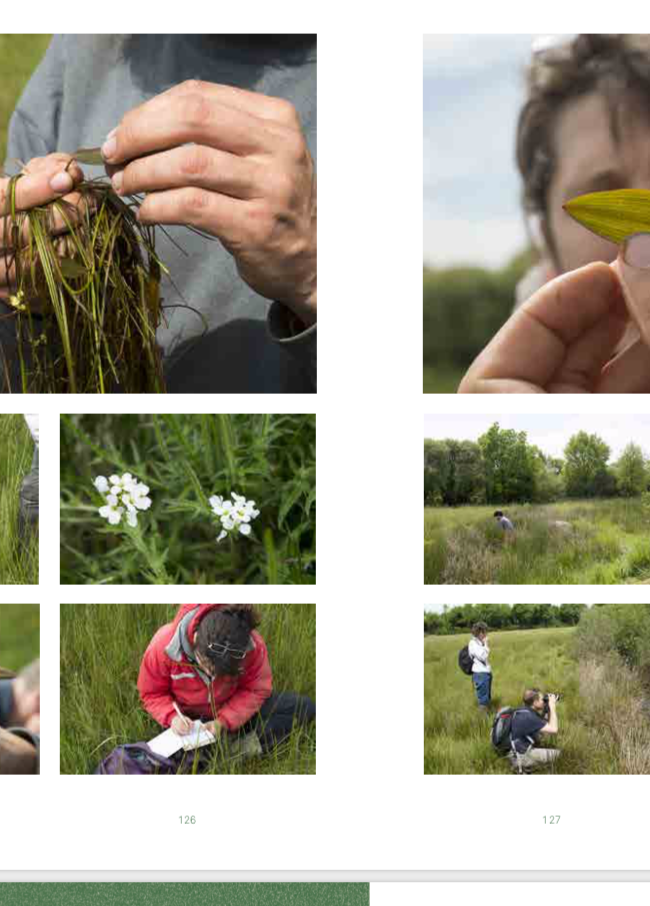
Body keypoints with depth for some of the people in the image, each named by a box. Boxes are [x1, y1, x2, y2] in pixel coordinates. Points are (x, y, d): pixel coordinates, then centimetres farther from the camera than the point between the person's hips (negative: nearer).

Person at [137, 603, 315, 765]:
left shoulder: (252, 646, -29)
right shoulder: (164, 645, -29)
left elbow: (256, 690, -16)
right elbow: (152, 693, -13)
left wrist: (223, 721, -29)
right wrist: (172, 717, -31)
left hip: (232, 710, 1)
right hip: (190, 719, -1)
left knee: (304, 706, -13)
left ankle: (251, 744, -24)